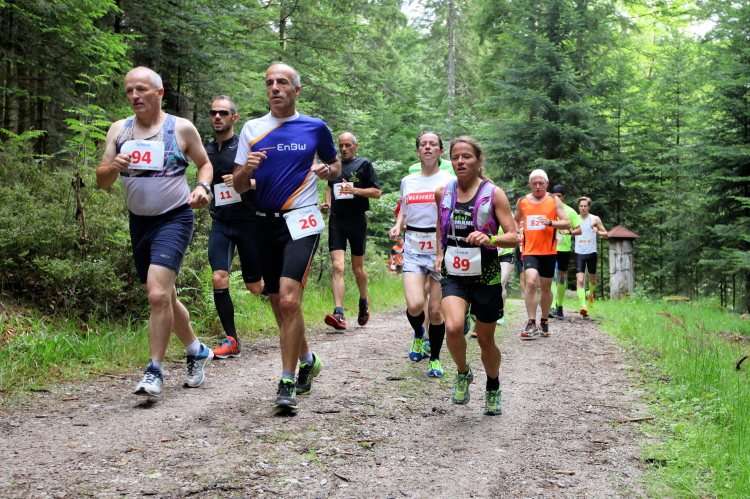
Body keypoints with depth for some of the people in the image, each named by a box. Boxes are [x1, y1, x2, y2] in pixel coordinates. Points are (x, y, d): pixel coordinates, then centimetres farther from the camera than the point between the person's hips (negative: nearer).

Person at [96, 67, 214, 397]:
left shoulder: (181, 128, -4)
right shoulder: (118, 130, 5)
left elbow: (205, 163, 9)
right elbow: (102, 181, 5)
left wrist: (203, 187, -12)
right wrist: (113, 168, -18)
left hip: (175, 218, -5)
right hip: (139, 221, 5)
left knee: (158, 293, -20)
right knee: (164, 296, 15)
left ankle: (155, 371, -9)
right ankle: (197, 352, 36)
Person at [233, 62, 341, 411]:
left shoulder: (315, 128, 4)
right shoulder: (252, 129, 8)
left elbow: (335, 166, 19)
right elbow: (238, 186, 8)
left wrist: (326, 170, -4)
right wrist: (246, 169, -14)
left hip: (300, 222, -4)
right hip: (264, 224, 4)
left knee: (289, 300, -19)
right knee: (279, 304, 11)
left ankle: (287, 383, -10)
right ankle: (308, 360, 35)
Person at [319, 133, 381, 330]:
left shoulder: (364, 165, 2)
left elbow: (377, 193, -2)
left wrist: (355, 190, -16)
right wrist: (327, 203, 10)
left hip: (357, 221, -2)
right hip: (336, 221, 2)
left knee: (357, 269, 9)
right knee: (337, 267, -12)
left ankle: (364, 301, 37)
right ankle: (339, 314, -19)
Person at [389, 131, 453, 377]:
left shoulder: (449, 181, 0)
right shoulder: (407, 181, 11)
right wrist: (397, 225, 5)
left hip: (441, 248, -2)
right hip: (413, 248, 2)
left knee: (436, 310, -1)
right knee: (414, 305, -15)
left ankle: (435, 359, 19)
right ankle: (418, 335, 20)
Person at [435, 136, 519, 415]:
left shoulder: (493, 194, -8)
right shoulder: (443, 193, 3)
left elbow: (514, 237, -11)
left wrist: (489, 239, -30)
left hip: (485, 276, -2)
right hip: (453, 274, 2)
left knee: (485, 340, 10)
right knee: (453, 328, -24)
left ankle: (493, 388, 39)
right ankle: (463, 373, 7)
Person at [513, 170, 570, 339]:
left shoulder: (554, 201, 2)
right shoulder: (522, 202, 7)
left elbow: (567, 223, -2)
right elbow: (516, 221, 23)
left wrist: (550, 222, -19)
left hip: (548, 251, 0)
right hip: (530, 251, 0)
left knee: (546, 287, 9)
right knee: (531, 282, -20)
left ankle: (544, 322, 26)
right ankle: (531, 324, -16)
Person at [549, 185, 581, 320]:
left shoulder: (570, 211, 3)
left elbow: (579, 230, 2)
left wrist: (569, 232, -17)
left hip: (564, 249, 1)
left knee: (562, 277, 8)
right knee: (552, 277, -14)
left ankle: (560, 307, 20)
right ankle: (552, 307, -21)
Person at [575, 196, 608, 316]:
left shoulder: (595, 219, 3)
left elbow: (606, 235, 7)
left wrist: (598, 232, -15)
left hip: (591, 253, 0)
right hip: (579, 253, 0)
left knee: (592, 279, 14)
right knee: (580, 280, -15)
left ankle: (590, 293, 46)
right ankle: (583, 305, -21)